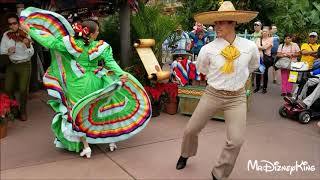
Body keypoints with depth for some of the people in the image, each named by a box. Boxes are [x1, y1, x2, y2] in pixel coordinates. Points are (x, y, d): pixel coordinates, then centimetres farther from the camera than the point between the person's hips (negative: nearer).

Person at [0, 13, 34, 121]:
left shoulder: (25, 35, -10)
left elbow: (31, 54, -16)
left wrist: (28, 45, -36)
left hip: (24, 65, -4)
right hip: (11, 65, 4)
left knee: (23, 89, -9)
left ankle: (23, 111, 11)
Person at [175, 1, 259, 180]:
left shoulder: (250, 47, -9)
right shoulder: (208, 49, -12)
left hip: (237, 97, 0)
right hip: (212, 94, 0)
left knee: (236, 140, -6)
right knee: (191, 130, 9)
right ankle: (186, 154, 44)